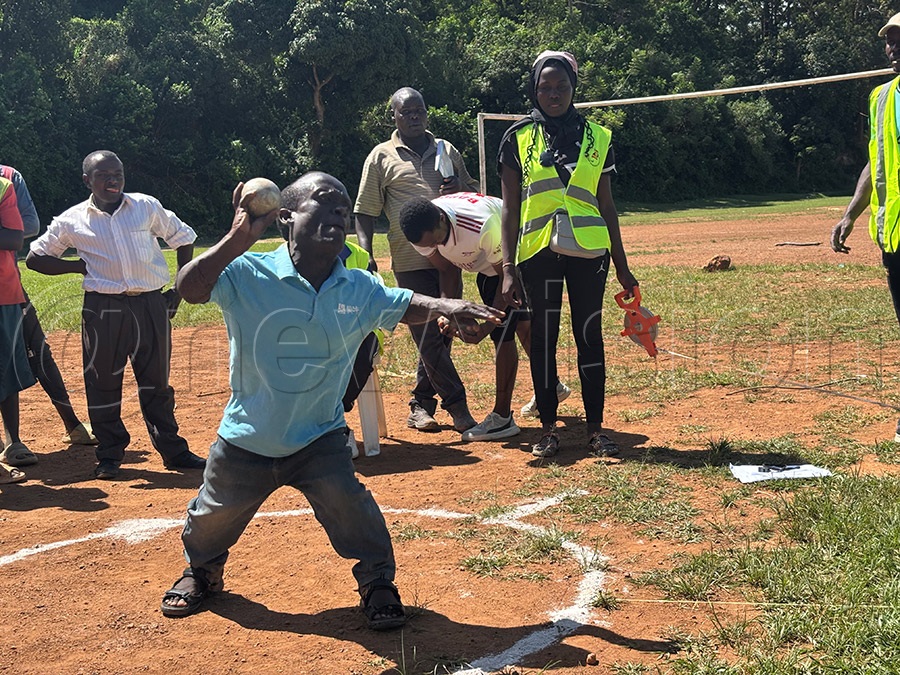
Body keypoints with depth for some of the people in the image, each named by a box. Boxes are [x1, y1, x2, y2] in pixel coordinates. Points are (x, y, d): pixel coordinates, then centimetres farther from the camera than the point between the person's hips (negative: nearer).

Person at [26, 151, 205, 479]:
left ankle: (174, 451, 18)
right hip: (103, 310, -1)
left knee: (157, 383, 9)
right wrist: (80, 266, -3)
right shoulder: (71, 221, 3)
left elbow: (183, 238, 16)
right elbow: (35, 257, 10)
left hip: (151, 305, 1)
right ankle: (109, 456, 18)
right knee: (103, 384, 4)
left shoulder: (147, 206, 5)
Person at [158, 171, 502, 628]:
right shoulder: (247, 275, -21)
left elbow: (404, 306, 3)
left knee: (349, 505, -15)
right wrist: (237, 241, -48)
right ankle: (201, 572, 52)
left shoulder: (360, 290, -9)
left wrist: (445, 306, -19)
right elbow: (190, 289, -35)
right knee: (213, 517, 18)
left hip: (319, 439, 1)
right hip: (246, 440, 0)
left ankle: (378, 583, 14)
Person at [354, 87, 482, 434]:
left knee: (441, 333, 8)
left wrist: (460, 187, 0)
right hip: (410, 260, -4)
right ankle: (456, 405, 3)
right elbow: (365, 211, 3)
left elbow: (473, 189, 24)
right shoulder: (382, 157, 5)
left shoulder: (446, 150, 16)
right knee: (428, 335, -6)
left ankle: (421, 405, 20)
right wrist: (365, 252, -11)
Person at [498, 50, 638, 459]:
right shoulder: (518, 138, 4)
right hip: (538, 252, -1)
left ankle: (596, 429, 12)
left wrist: (621, 265, 9)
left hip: (589, 251, 1)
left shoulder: (597, 138, 8)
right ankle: (548, 428, 15)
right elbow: (510, 208, 2)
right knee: (543, 338, 5)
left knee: (589, 336, 4)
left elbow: (606, 206, 11)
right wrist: (508, 268, -5)